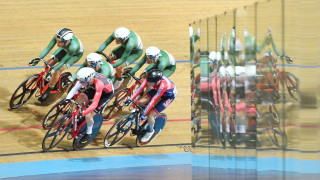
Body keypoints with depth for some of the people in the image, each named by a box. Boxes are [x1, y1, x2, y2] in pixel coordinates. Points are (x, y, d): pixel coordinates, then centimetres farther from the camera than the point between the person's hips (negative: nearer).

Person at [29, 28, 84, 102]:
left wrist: (52, 71, -46)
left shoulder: (73, 46, -46)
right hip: (65, 49, 5)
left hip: (76, 54, -5)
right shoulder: (58, 37, -34)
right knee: (48, 63, -7)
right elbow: (48, 48, -31)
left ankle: (47, 91, 0)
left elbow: (63, 61, -40)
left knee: (58, 70, -18)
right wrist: (37, 59, -40)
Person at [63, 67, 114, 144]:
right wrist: (67, 99, -37)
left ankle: (88, 134, 15)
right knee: (79, 99, -16)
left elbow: (94, 104, -43)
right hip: (94, 88, 6)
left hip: (106, 93, -6)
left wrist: (83, 114, -44)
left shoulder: (98, 84, -44)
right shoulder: (85, 77, -29)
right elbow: (75, 89, -24)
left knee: (88, 115, -13)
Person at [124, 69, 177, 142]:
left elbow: (153, 101, -40)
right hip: (157, 89, 6)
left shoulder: (163, 85, -43)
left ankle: (150, 131, 14)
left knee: (150, 115, -14)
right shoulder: (150, 78, -29)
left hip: (169, 95, -6)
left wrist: (144, 114, -38)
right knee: (141, 102, -17)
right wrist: (130, 99, -28)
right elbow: (140, 88, -23)